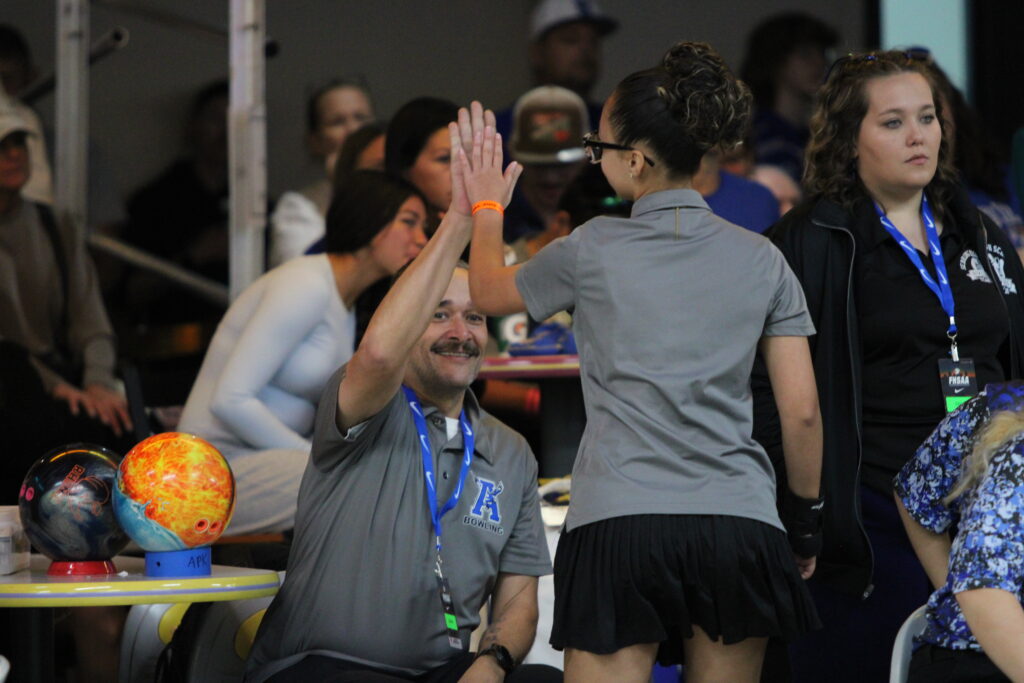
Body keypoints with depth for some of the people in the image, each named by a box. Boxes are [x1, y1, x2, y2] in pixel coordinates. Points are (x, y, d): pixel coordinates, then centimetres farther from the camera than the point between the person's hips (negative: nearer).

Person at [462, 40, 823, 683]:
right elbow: (803, 412, 6)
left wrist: (486, 204, 39)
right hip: (740, 521, 3)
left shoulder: (592, 251, 2)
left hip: (618, 523, -2)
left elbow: (489, 290, 22)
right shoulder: (762, 261, 7)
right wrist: (808, 516, 19)